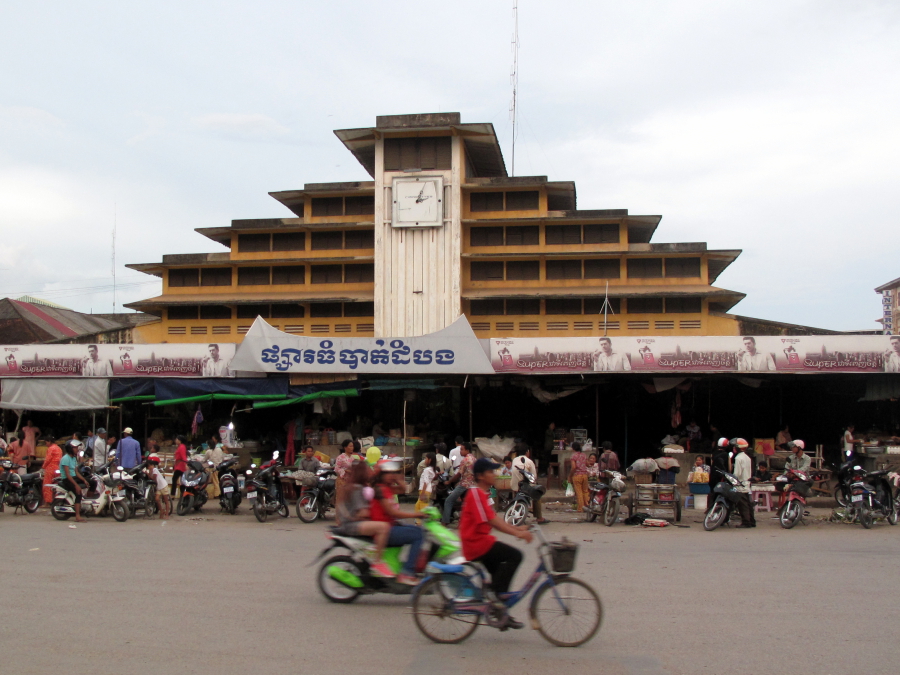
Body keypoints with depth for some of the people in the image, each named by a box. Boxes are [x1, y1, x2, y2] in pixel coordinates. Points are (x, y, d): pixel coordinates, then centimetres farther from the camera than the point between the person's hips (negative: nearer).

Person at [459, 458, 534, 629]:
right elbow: (491, 521, -24)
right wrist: (517, 533, -29)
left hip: (478, 541, 11)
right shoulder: (476, 494, -17)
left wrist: (518, 529, 8)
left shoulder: (483, 493, 16)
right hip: (476, 543, -11)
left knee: (499, 572, 16)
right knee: (515, 555, -17)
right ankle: (498, 596, -12)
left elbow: (495, 519, 17)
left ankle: (502, 614, 23)